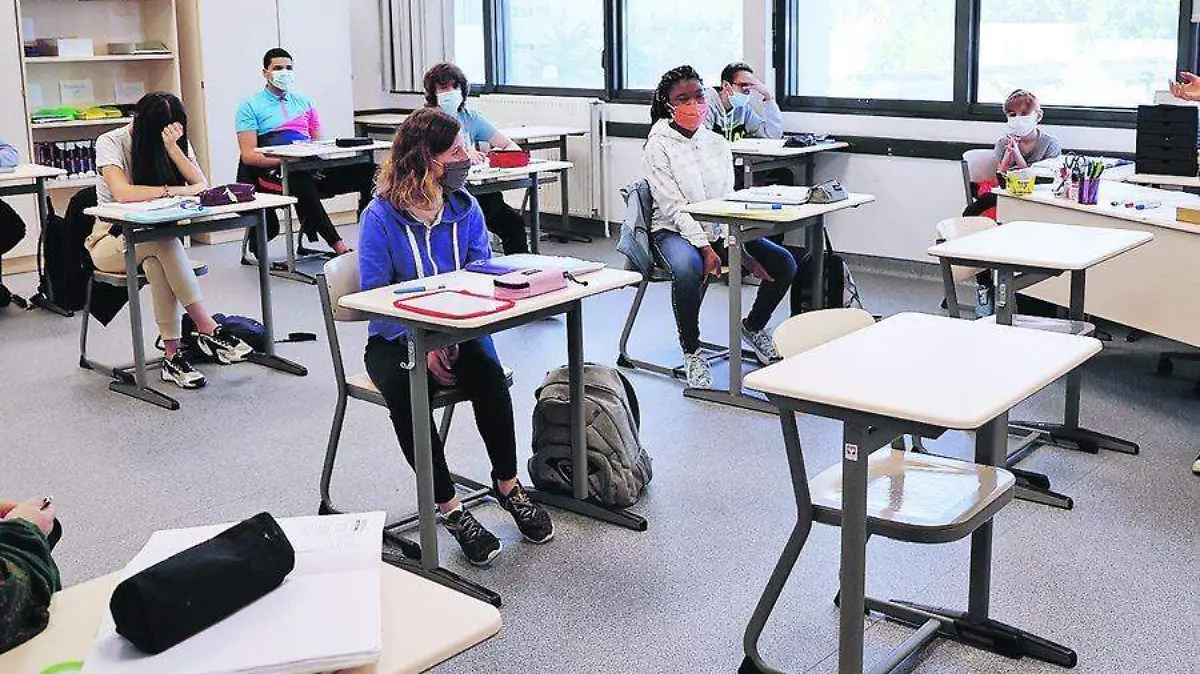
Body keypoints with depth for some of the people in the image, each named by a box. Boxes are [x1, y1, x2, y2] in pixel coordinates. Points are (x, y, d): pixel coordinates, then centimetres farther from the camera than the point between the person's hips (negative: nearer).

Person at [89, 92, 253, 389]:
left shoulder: (178, 142, 2)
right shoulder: (111, 142, -12)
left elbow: (202, 185, -13)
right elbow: (122, 193, -29)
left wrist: (173, 148, -23)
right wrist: (175, 191, -26)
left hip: (155, 241, 3)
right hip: (111, 241, -3)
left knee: (157, 260, -36)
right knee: (163, 242, -36)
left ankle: (174, 354, -38)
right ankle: (209, 329, -39)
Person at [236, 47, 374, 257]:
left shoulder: (305, 103, 25)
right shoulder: (251, 106, 10)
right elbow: (248, 155, -1)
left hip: (312, 170, 4)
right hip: (274, 172, -4)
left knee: (367, 170, -21)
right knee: (301, 179, -41)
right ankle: (337, 245, -44)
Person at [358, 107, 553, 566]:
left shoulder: (465, 207, 3)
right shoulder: (381, 217, -9)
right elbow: (375, 298, -11)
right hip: (395, 338, -2)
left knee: (487, 371, -31)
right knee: (404, 390, -34)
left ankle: (507, 484, -14)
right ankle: (450, 508, -24)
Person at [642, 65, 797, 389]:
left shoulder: (717, 143, 9)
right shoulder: (658, 147, -7)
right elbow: (673, 207, -15)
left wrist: (736, 246, -12)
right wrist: (705, 248, -25)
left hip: (720, 230, 6)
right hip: (675, 231, -5)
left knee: (784, 264, -10)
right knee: (689, 270, -39)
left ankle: (753, 327, 18)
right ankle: (691, 353, -17)